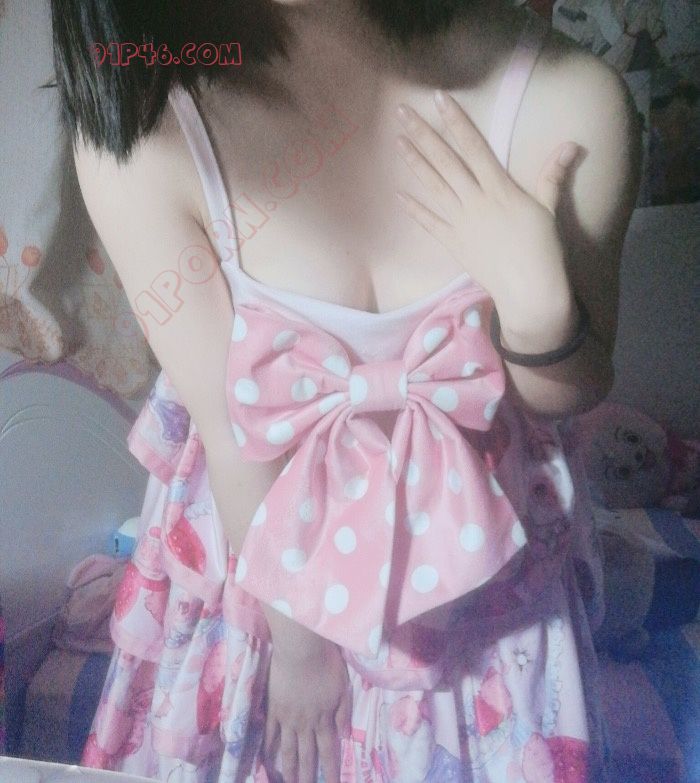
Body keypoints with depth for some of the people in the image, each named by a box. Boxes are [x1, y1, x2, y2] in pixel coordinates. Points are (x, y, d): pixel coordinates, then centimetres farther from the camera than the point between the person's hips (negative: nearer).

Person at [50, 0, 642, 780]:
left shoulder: (566, 99, -24)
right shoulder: (137, 128, -26)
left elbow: (569, 395, -8)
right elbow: (236, 433, -16)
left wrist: (540, 307, -32)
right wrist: (295, 638, -2)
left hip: (475, 551, 1)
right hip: (267, 546, 0)